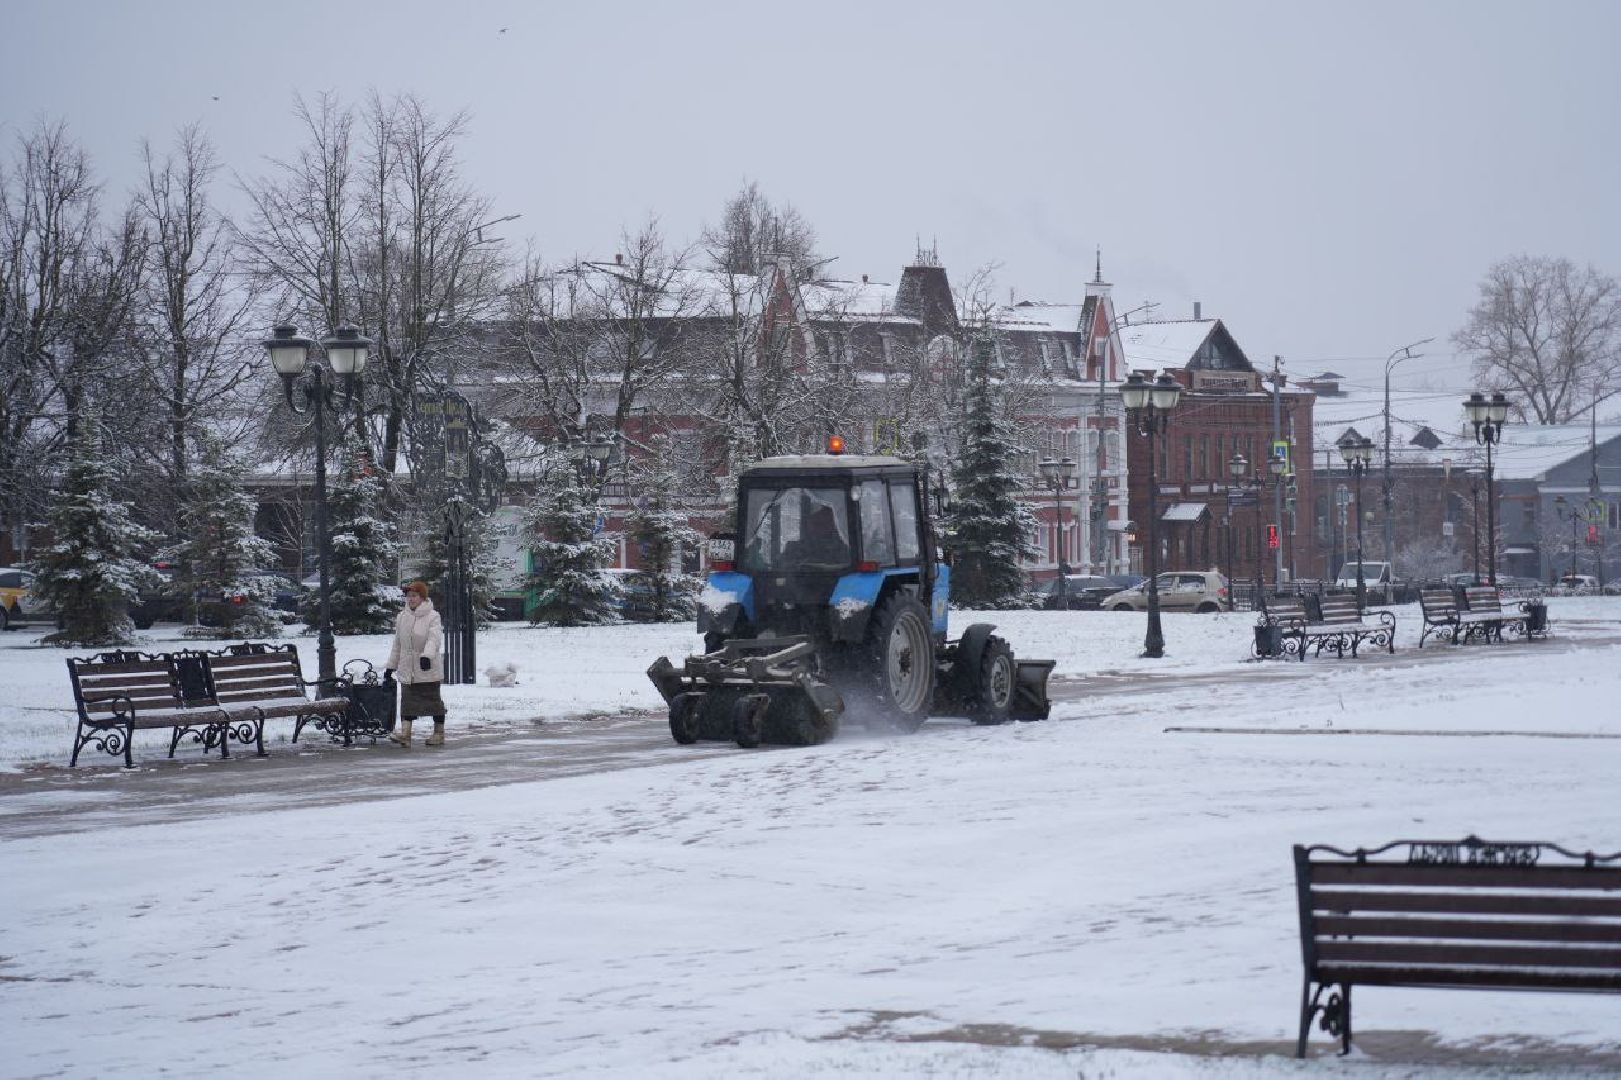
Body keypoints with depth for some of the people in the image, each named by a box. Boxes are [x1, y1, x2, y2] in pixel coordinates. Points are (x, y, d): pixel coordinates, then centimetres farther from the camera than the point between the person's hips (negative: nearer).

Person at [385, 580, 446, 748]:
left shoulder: (432, 616, -9)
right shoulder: (402, 616, 9)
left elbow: (434, 639, -24)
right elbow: (397, 643, 16)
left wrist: (427, 655, -42)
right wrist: (391, 666, 16)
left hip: (427, 668, -5)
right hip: (407, 668, 5)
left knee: (433, 700, 6)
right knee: (407, 701, -3)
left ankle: (439, 734, 17)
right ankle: (404, 733, -10)